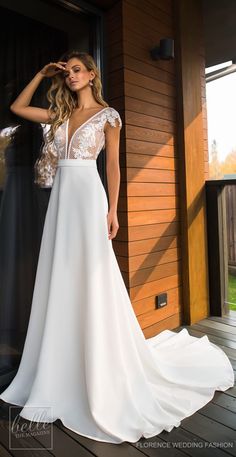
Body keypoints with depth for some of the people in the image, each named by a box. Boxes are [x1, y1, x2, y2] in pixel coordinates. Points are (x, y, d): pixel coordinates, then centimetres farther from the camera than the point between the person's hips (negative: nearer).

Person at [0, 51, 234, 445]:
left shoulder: (107, 114, 5)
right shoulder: (60, 114, 20)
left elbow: (113, 165, -1)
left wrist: (112, 210, -9)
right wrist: (42, 74, 23)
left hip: (87, 196, -6)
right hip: (61, 197, 6)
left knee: (92, 281, -6)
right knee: (61, 281, 6)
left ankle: (103, 386, 9)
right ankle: (60, 377, 21)